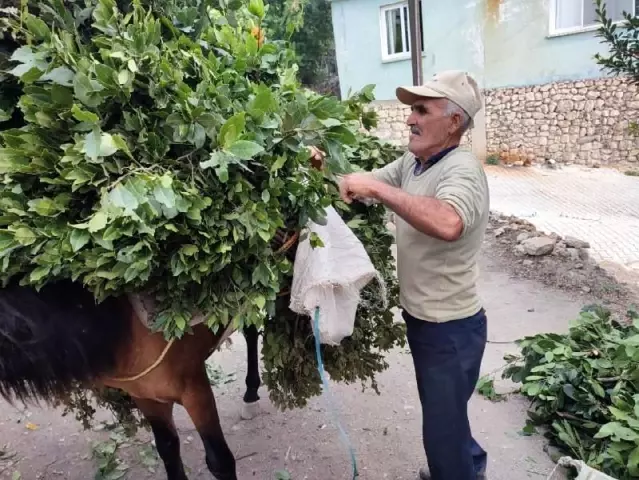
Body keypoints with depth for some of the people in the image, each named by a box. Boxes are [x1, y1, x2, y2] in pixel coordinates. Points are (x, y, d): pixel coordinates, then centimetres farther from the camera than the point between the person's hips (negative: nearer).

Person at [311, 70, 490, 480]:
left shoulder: (462, 170, -25)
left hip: (450, 327, -9)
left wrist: (377, 188, -40)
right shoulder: (411, 163, 3)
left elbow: (447, 224, -46)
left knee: (443, 426, 9)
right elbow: (363, 185, 9)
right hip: (421, 318, 9)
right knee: (440, 411, 29)